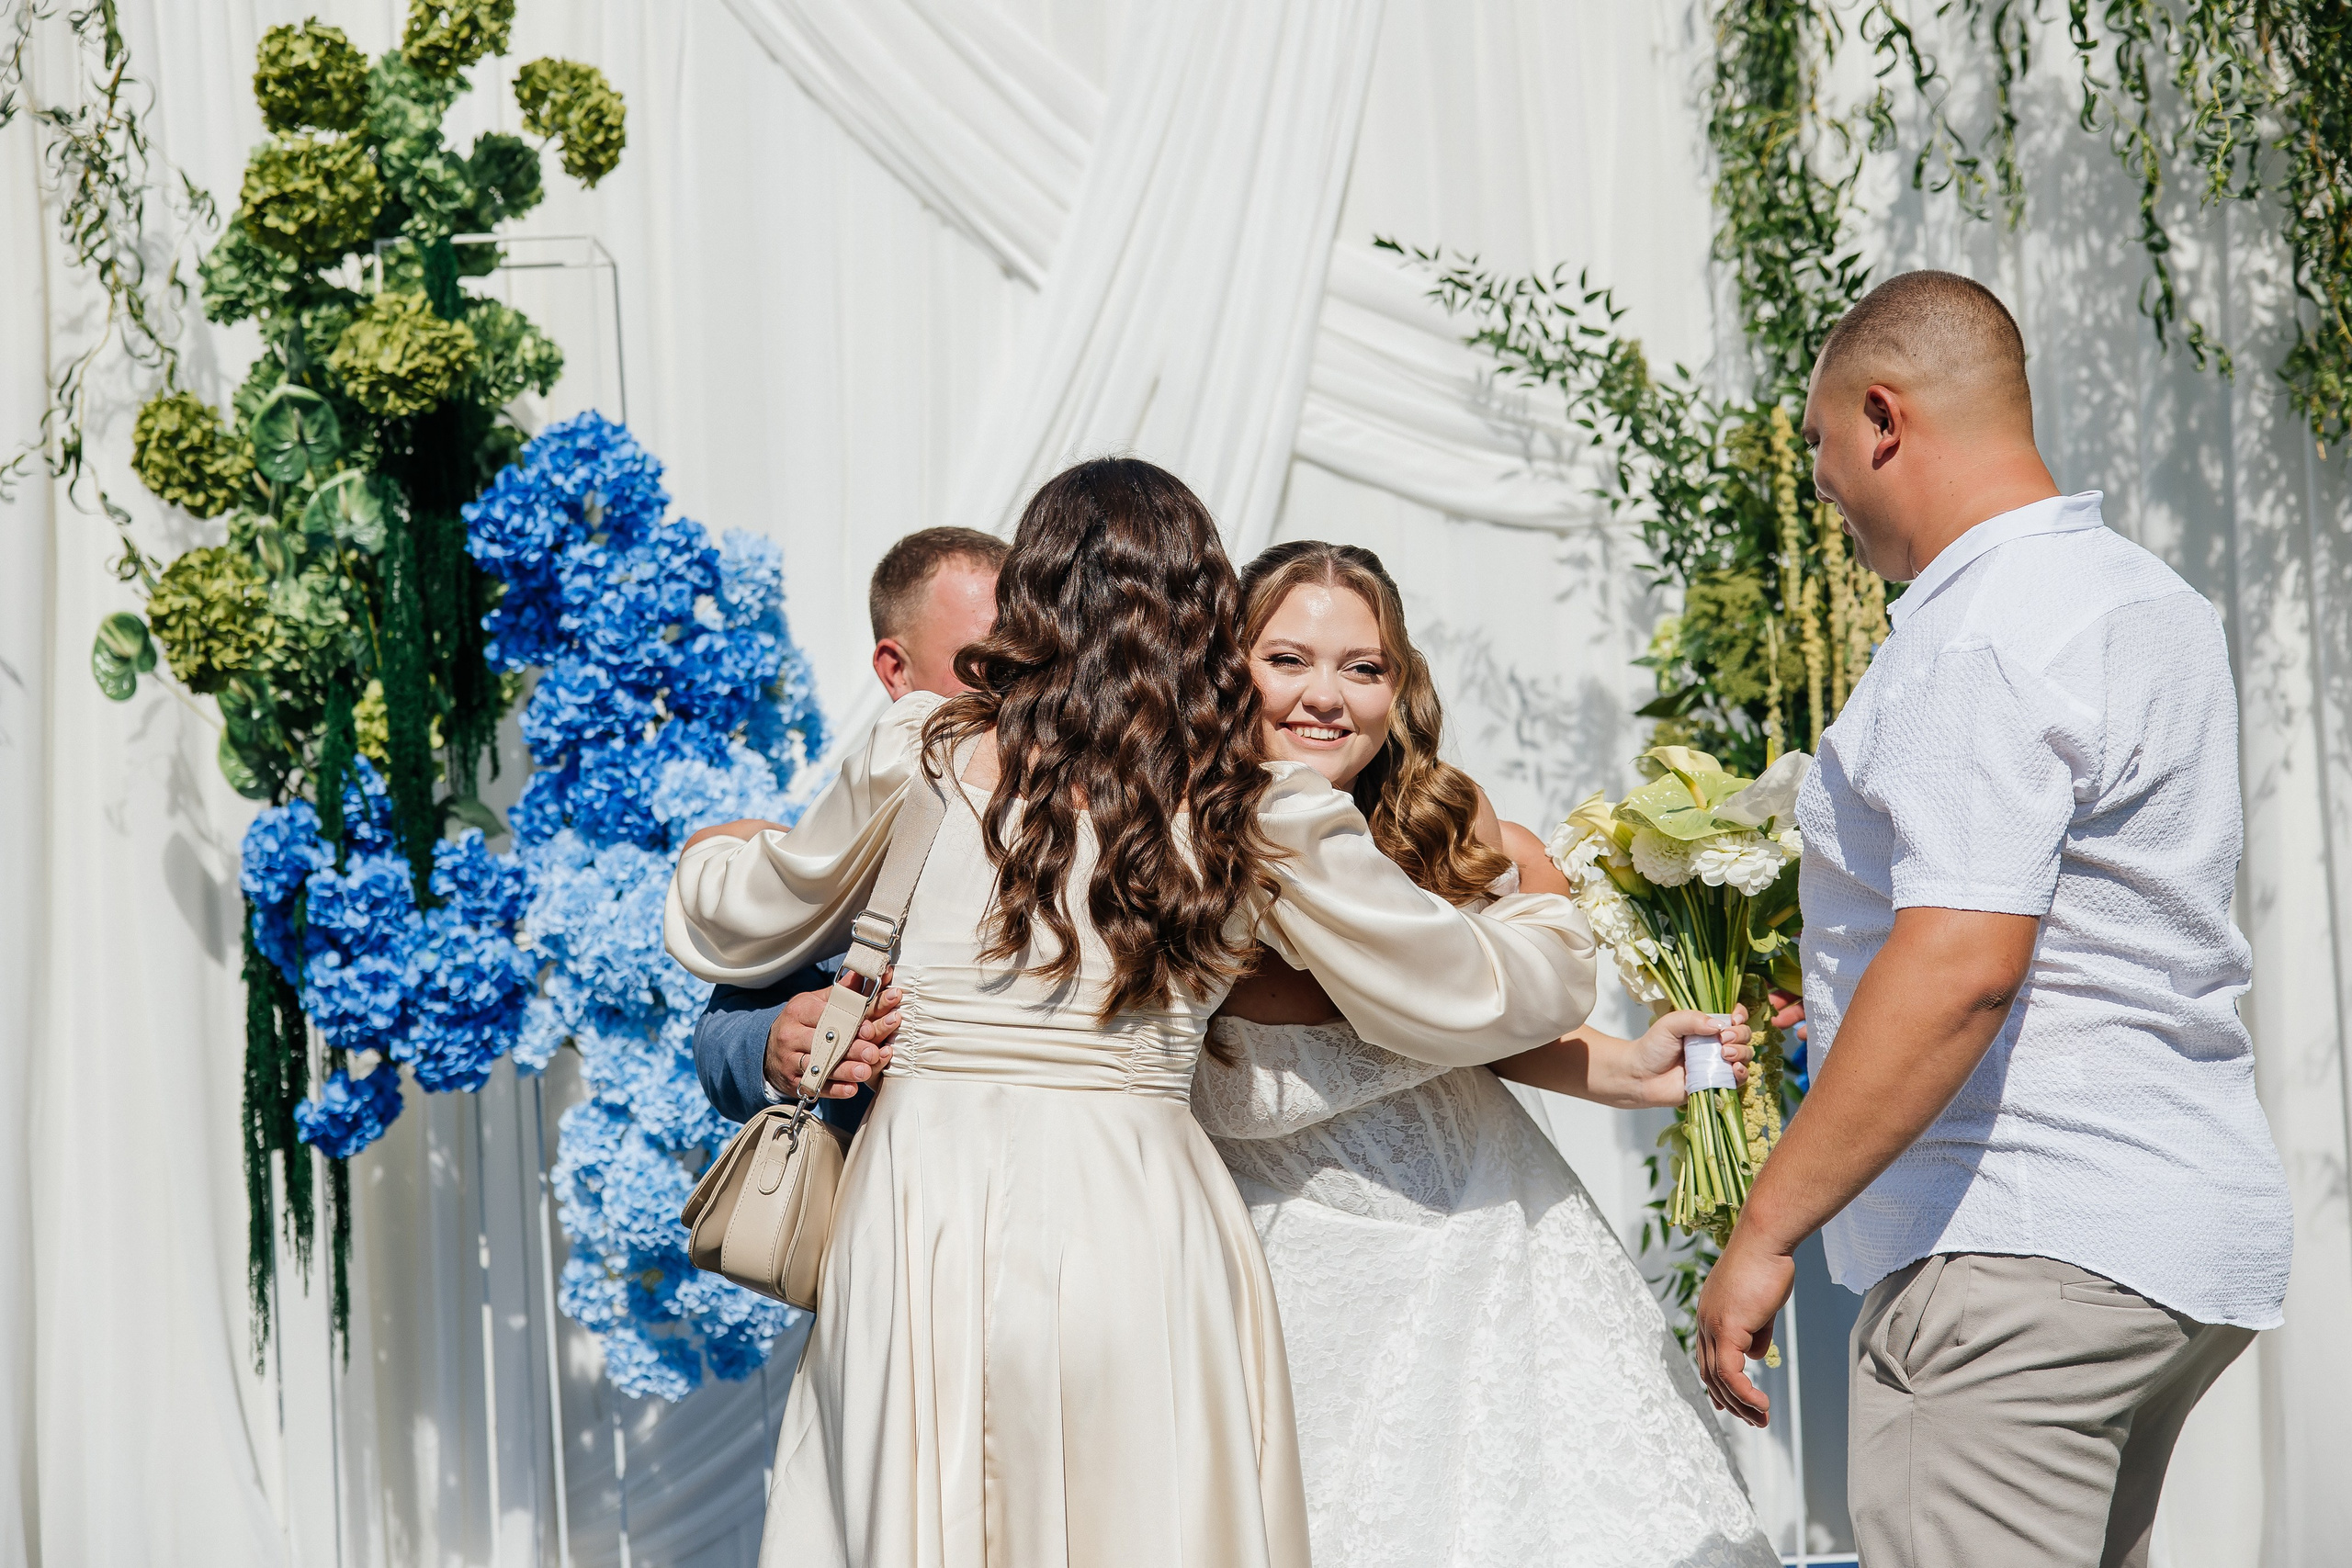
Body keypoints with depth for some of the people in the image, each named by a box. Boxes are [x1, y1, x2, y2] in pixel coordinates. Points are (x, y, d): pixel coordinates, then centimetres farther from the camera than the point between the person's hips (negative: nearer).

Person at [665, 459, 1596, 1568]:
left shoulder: (926, 757, 2)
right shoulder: (1256, 816, 1)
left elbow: (739, 928, 17)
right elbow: (1470, 997, 10)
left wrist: (720, 853, 41)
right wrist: (1551, 913, 31)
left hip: (924, 1218, 0)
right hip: (1135, 1223, 0)